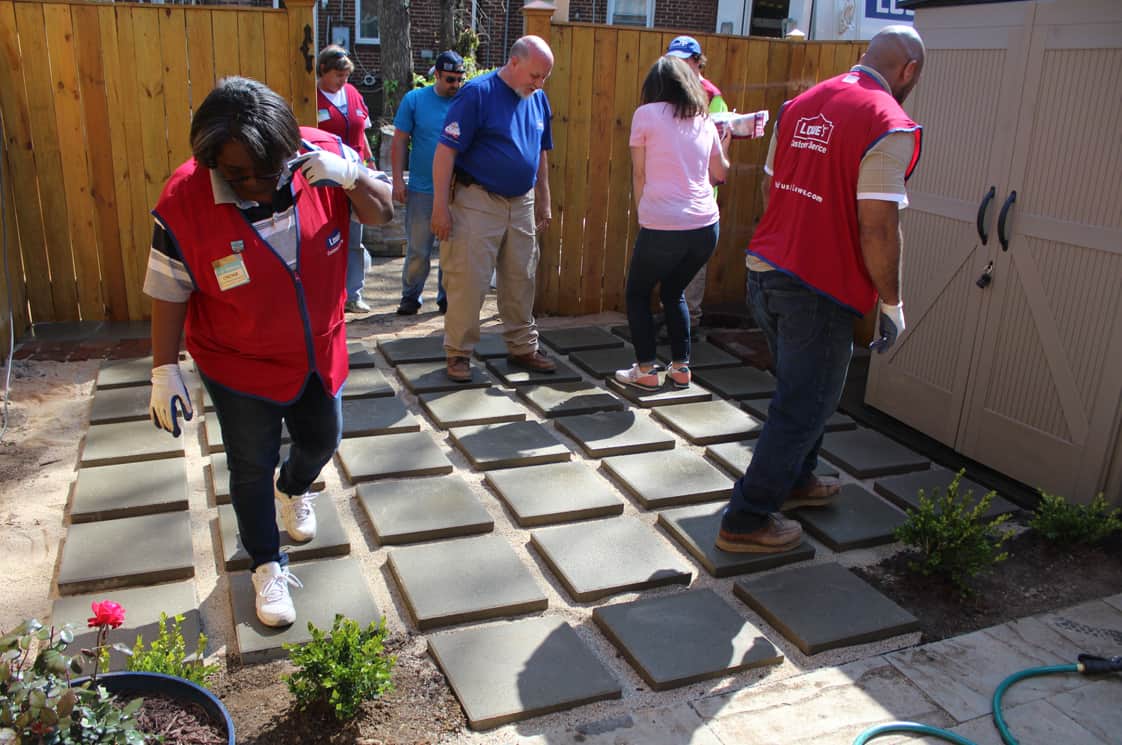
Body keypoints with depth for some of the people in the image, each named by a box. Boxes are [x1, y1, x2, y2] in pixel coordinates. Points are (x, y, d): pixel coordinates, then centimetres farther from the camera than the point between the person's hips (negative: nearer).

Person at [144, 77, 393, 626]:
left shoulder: (323, 157, -17)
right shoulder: (184, 200, -23)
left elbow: (383, 213, -8)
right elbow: (169, 293, -14)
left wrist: (351, 177, -28)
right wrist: (164, 370, -12)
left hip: (319, 351, 4)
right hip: (239, 366, -3)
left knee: (321, 440, 23)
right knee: (251, 468, 9)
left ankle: (292, 488, 60)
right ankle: (266, 565, 34)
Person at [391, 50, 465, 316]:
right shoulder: (414, 99, 0)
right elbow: (400, 143, 1)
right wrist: (398, 180, -5)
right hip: (421, 190, -1)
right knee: (418, 250, 4)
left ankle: (447, 296, 23)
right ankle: (411, 296, 19)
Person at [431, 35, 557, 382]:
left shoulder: (538, 99, 8)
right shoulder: (478, 93, -13)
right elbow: (446, 150, -15)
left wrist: (543, 202, 18)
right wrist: (440, 207, -19)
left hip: (521, 203, 6)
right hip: (477, 201, -6)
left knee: (521, 280, 13)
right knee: (468, 281, -3)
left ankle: (522, 347, 26)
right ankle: (458, 353, 10)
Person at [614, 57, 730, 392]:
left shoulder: (646, 114, -1)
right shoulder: (704, 120, 12)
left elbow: (639, 174, 1)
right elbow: (720, 174, 22)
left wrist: (642, 213, 12)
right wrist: (724, 146, 40)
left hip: (662, 227, -5)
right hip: (706, 226, 5)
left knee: (637, 293, 16)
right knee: (673, 292, 25)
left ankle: (646, 370, 13)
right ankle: (681, 368, 23)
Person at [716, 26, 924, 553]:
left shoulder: (800, 105, 9)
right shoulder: (888, 126, -14)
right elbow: (877, 228, -18)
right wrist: (892, 303, -6)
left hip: (765, 272, 8)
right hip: (820, 290, -8)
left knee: (803, 390, 26)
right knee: (804, 406, 5)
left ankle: (795, 480, 44)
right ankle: (746, 520, 13)